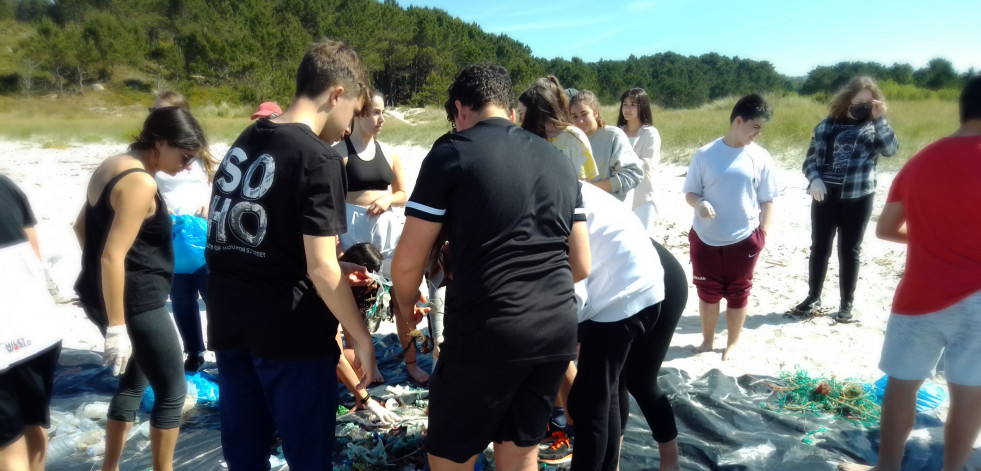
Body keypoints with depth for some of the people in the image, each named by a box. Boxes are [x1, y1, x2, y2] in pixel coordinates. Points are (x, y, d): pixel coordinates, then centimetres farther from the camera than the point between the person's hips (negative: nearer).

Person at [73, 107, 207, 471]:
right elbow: (113, 257, -26)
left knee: (135, 379, 23)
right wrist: (117, 328, -24)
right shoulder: (141, 183, -21)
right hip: (135, 303, -10)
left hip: (101, 296, 10)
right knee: (172, 390, 4)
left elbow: (82, 226, 20)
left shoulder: (111, 167, 8)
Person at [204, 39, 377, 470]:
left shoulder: (242, 143, 10)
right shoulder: (318, 160, -15)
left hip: (230, 324, 8)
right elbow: (320, 269, -18)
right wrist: (361, 337, -7)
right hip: (290, 332, -7)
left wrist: (333, 269, 16)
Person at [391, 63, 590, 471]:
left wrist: (406, 305, 14)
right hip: (557, 331, 6)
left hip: (486, 334, -6)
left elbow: (408, 261, -7)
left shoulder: (452, 153, -5)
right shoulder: (560, 161, 12)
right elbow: (581, 266, 14)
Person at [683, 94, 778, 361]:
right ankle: (707, 340, 34)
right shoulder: (705, 154, -6)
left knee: (738, 294, 13)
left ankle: (732, 344, 31)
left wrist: (761, 235, -2)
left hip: (743, 240, 0)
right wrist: (699, 204, -22)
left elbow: (767, 201, 2)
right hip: (705, 239, 0)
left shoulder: (760, 157, -4)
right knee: (707, 292, 14)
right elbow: (690, 192, 0)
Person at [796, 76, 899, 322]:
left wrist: (880, 119, -22)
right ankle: (813, 297, 22)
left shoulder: (874, 128, 2)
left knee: (850, 251, 7)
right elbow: (810, 159, 8)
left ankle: (847, 303, 20)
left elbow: (891, 149, -16)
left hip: (858, 198, -2)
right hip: (825, 196, 2)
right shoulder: (827, 125, 7)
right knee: (819, 248, 7)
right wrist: (814, 179, -10)